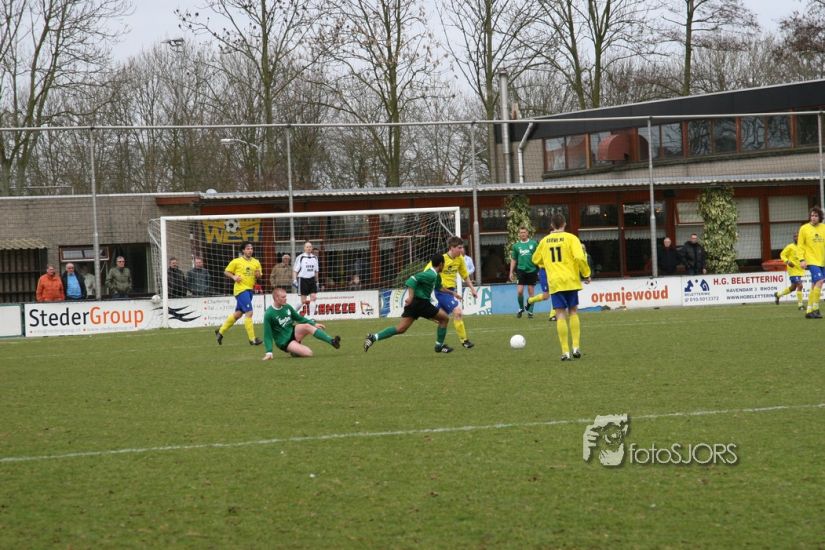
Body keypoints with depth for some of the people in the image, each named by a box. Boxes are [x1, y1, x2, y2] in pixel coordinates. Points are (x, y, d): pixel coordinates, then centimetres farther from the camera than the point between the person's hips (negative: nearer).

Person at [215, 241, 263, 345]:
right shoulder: (236, 262, -4)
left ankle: (220, 332, 29)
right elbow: (226, 272, 4)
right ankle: (252, 339, -13)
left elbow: (259, 275, 19)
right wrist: (234, 277, -14)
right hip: (241, 289, -7)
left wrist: (258, 275, -5)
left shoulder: (256, 262, 10)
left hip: (249, 290, 7)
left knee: (238, 314, 14)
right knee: (249, 312, -15)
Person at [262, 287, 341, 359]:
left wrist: (314, 324, 6)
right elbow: (267, 335, -14)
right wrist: (269, 352, -21)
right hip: (284, 342, -6)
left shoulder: (287, 307, 1)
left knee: (307, 326, -27)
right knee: (308, 353, -24)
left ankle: (331, 341, -24)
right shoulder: (269, 314, -17)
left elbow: (299, 318, 15)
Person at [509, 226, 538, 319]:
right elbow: (513, 260, 11)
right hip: (521, 270, 1)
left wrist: (539, 269, -3)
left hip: (532, 270, -1)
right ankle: (521, 308, 16)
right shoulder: (516, 245, 6)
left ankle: (530, 311, 14)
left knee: (531, 292, 4)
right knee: (519, 291, -7)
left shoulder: (534, 244, 1)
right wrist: (511, 272, 7)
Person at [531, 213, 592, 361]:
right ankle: (576, 347, 6)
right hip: (571, 281, -1)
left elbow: (536, 259, 21)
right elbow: (580, 257, -14)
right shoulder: (570, 238, -2)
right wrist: (586, 274, -2)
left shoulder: (545, 241, 8)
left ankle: (565, 352, -7)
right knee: (573, 312, 14)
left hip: (554, 282, 1)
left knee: (561, 314, -1)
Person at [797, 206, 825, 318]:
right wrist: (801, 260, -12)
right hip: (811, 261, -5)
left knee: (815, 286, 9)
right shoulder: (804, 229, -3)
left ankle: (809, 311, 17)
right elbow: (800, 246, -2)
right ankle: (815, 308, -15)